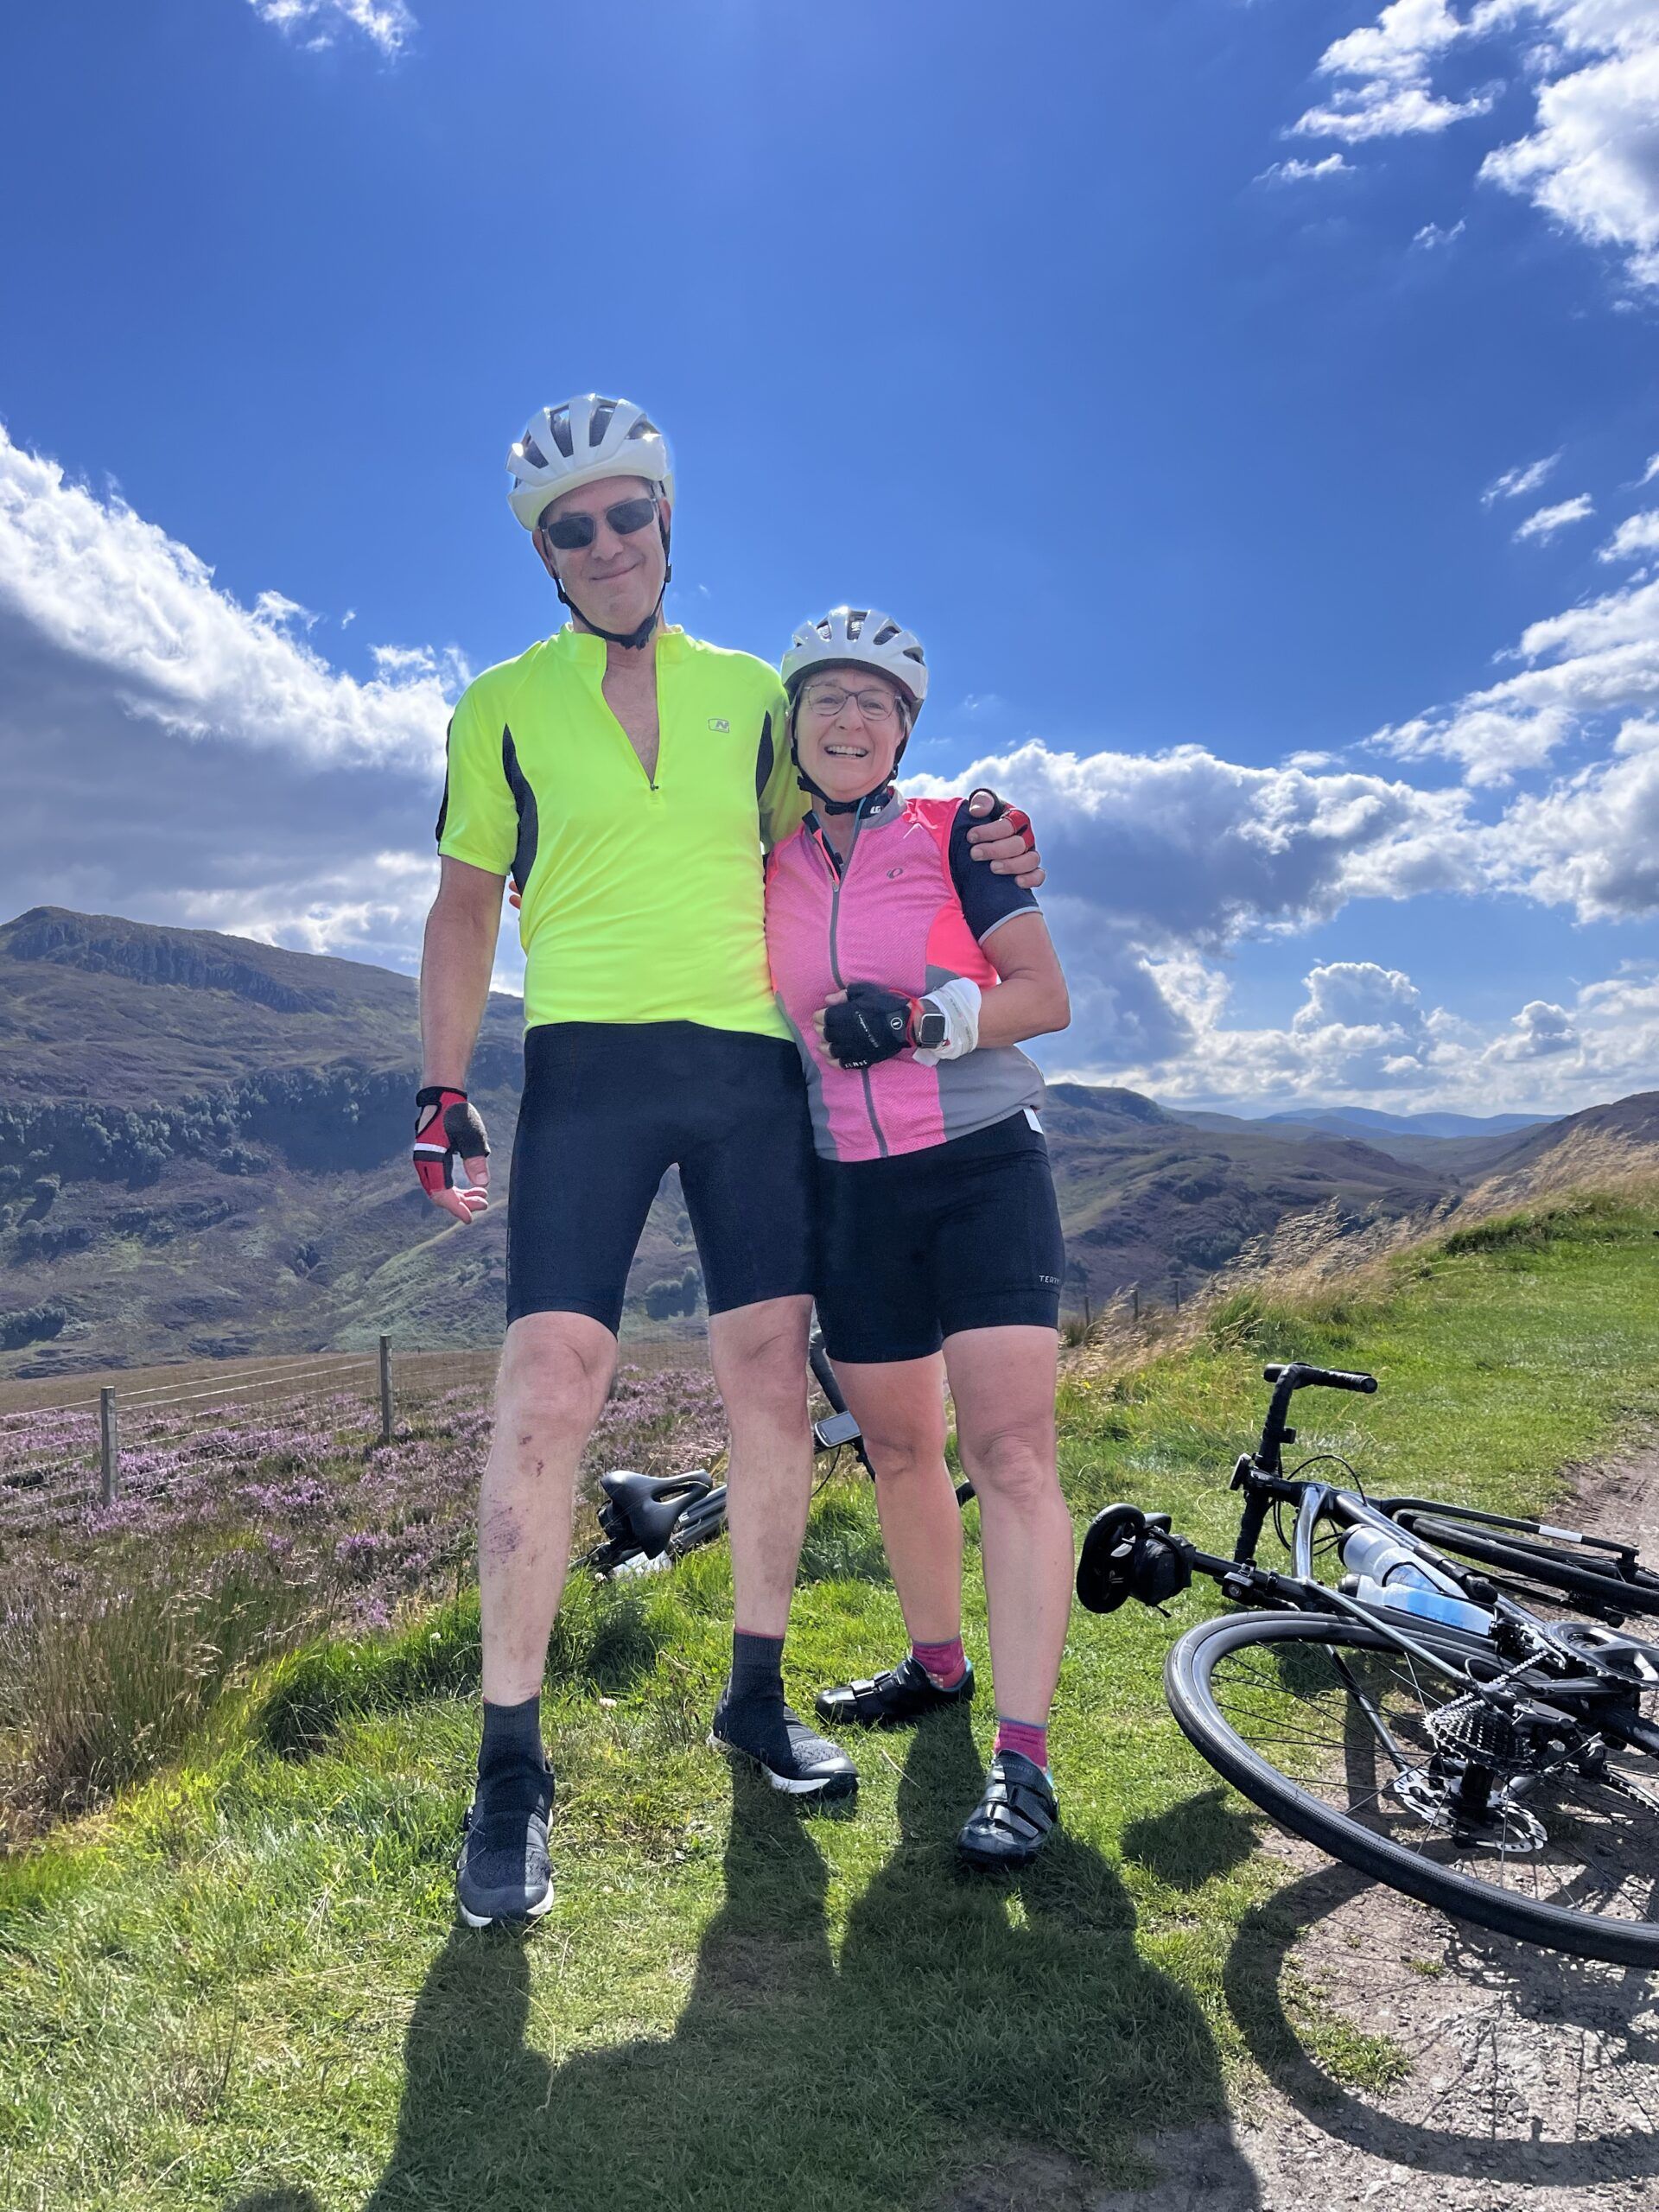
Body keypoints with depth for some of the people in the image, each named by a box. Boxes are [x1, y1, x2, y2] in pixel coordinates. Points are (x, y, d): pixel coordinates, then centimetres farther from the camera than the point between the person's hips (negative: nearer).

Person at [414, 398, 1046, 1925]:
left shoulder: (753, 692, 14)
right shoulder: (503, 706, 8)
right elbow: (466, 907, 9)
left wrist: (971, 858, 4)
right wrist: (443, 1087, 0)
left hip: (748, 1066, 3)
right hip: (586, 1067, -2)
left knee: (771, 1385, 3)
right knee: (547, 1394, -11)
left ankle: (758, 1697, 22)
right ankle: (512, 1769, 4)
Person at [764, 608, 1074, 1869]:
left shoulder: (954, 833, -1)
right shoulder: (767, 864, 7)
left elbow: (1046, 997, -6)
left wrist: (922, 1021, -20)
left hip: (984, 1169, -3)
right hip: (855, 1189, 4)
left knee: (1009, 1451, -11)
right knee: (898, 1447, 13)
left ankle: (1024, 1757, -5)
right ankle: (939, 1665, 34)